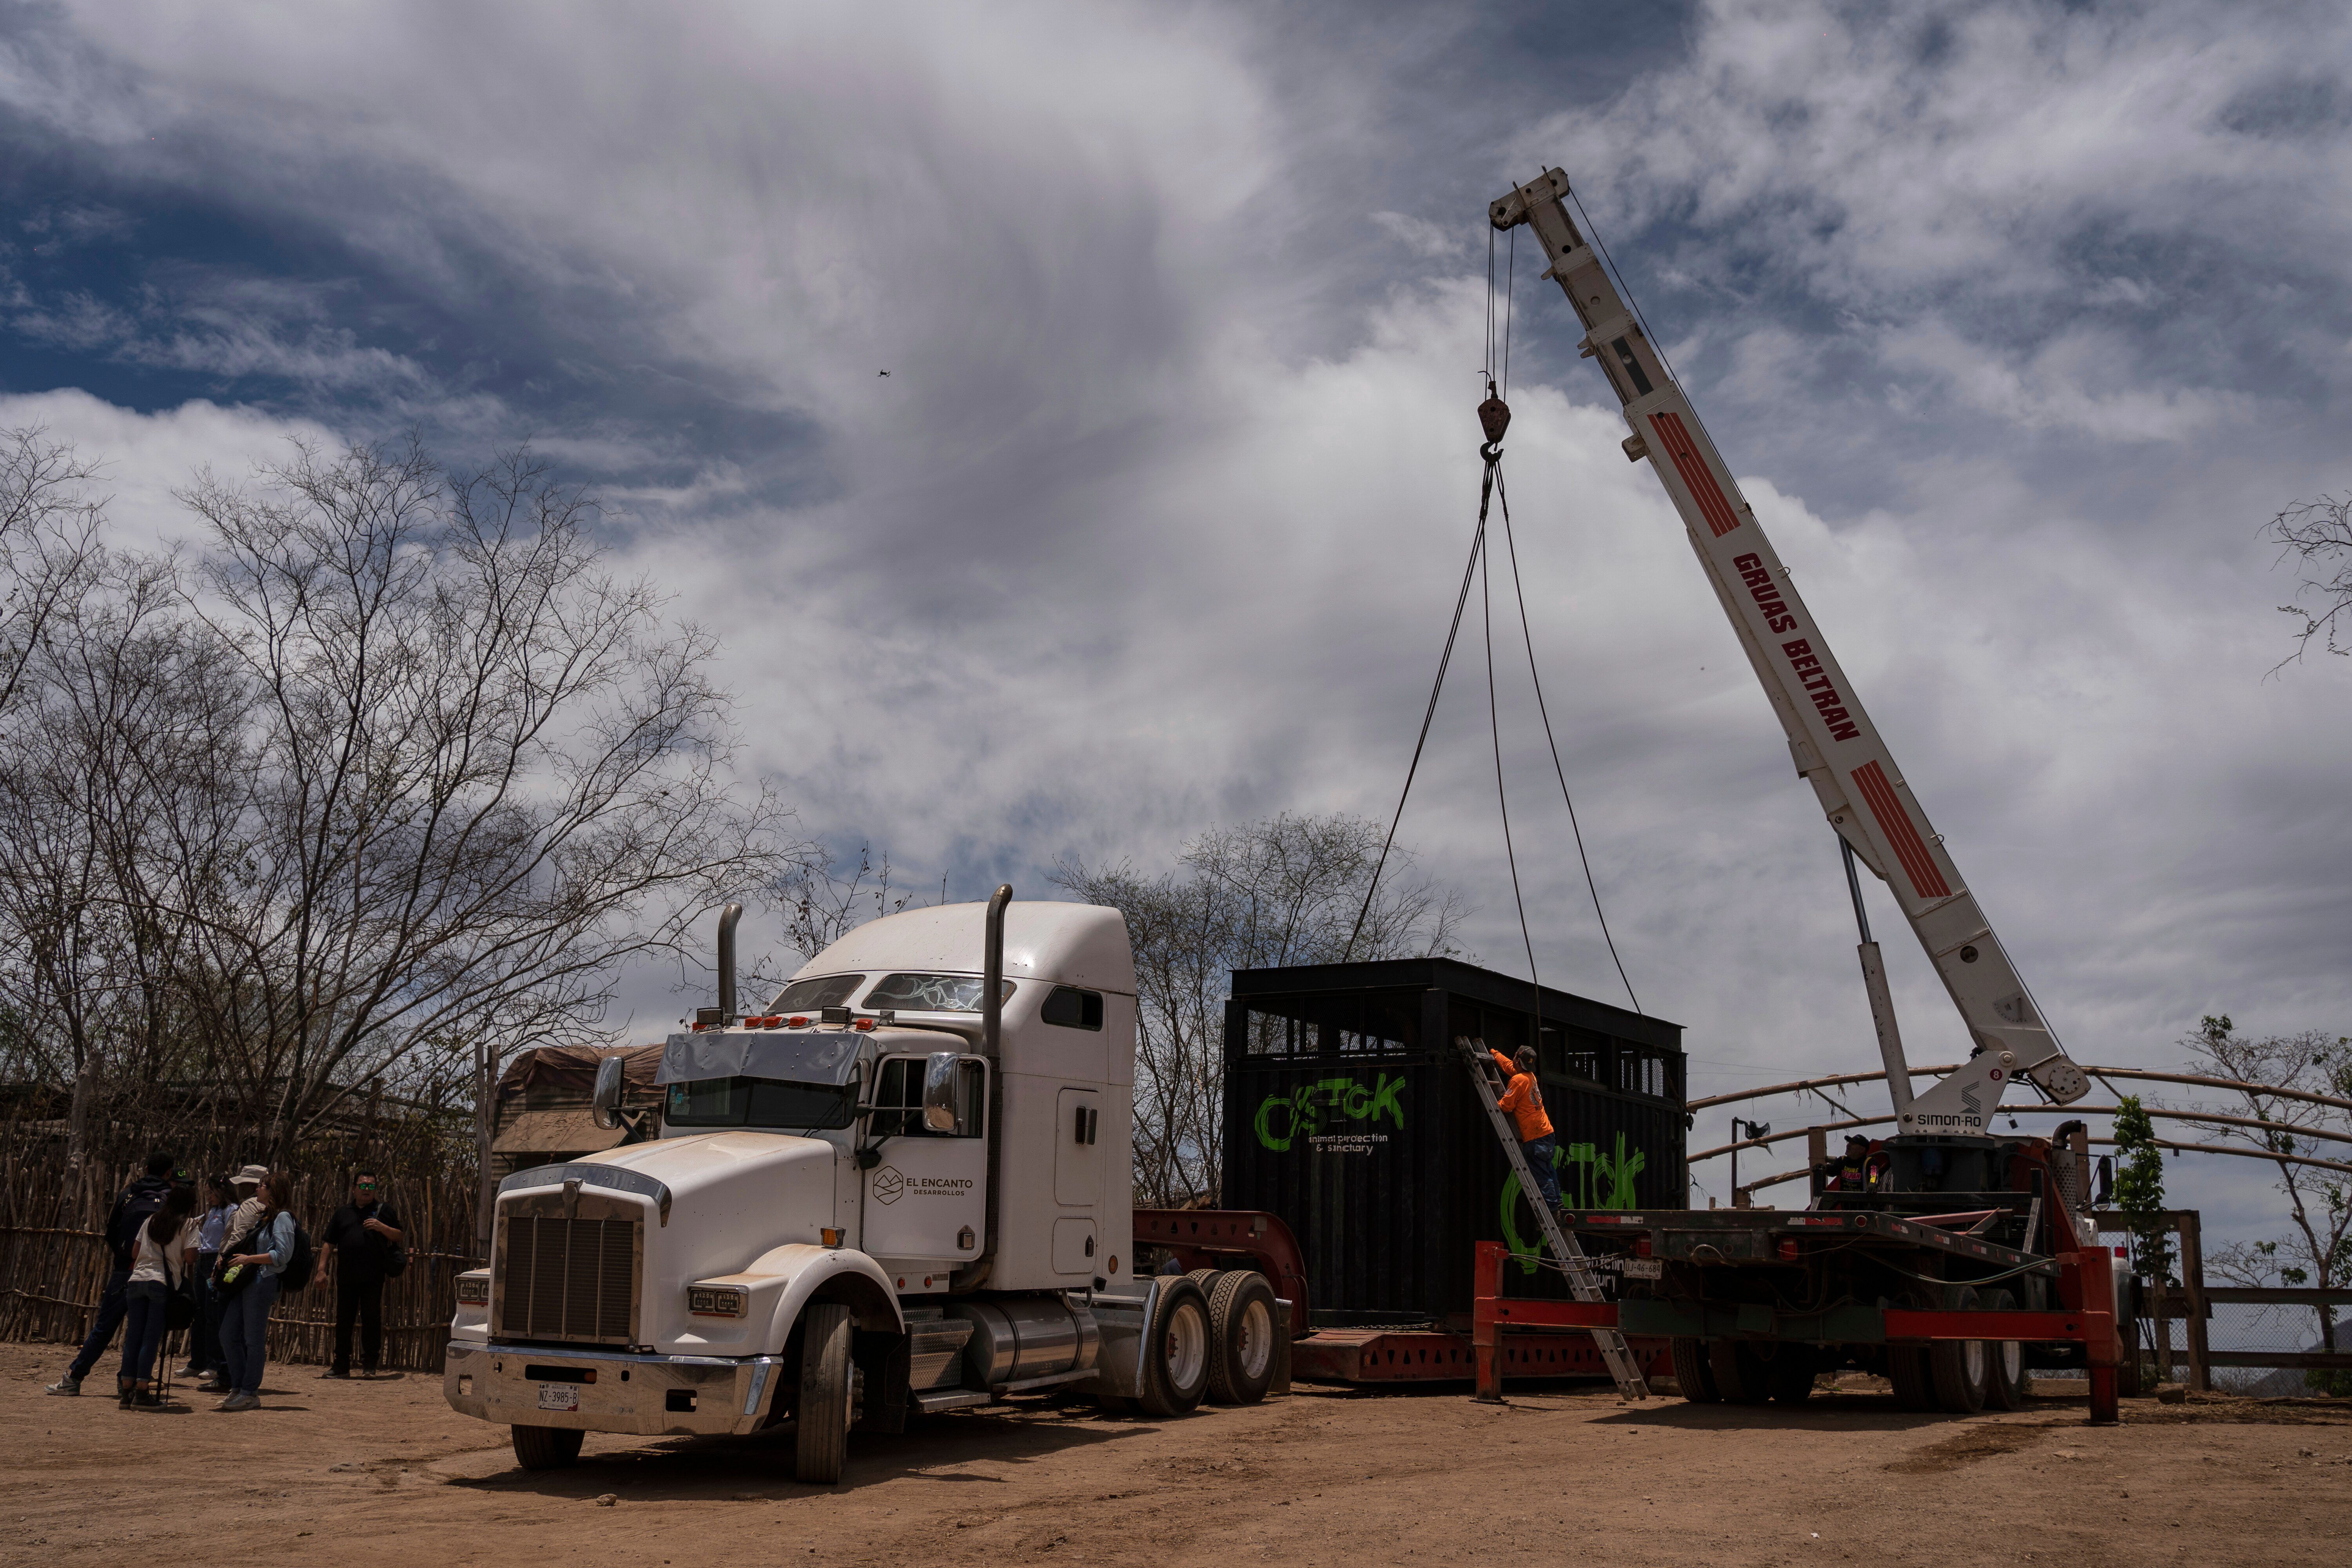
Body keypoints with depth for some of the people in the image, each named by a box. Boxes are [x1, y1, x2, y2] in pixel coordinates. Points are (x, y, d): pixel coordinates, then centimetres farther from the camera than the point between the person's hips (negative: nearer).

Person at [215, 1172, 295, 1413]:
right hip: (248, 1282, 10)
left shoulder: (282, 1218, -9)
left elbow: (282, 1255, -17)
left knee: (254, 1339, -6)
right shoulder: (263, 1217, 20)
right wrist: (227, 1259, 13)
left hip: (264, 1282, -10)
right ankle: (238, 1389, 15)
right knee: (228, 1335, 8)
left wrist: (249, 1259, -15)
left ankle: (250, 1394, 0)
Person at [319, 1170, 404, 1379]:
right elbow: (329, 1243, 16)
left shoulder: (384, 1210, 9)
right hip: (346, 1276, 3)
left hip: (373, 1277, -3)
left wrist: (382, 1228, -12)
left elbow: (400, 1237, 5)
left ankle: (369, 1365, 2)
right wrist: (321, 1269, 8)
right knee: (343, 1320, 7)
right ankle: (341, 1366, 16)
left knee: (372, 1318, -5)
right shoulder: (343, 1213, 17)